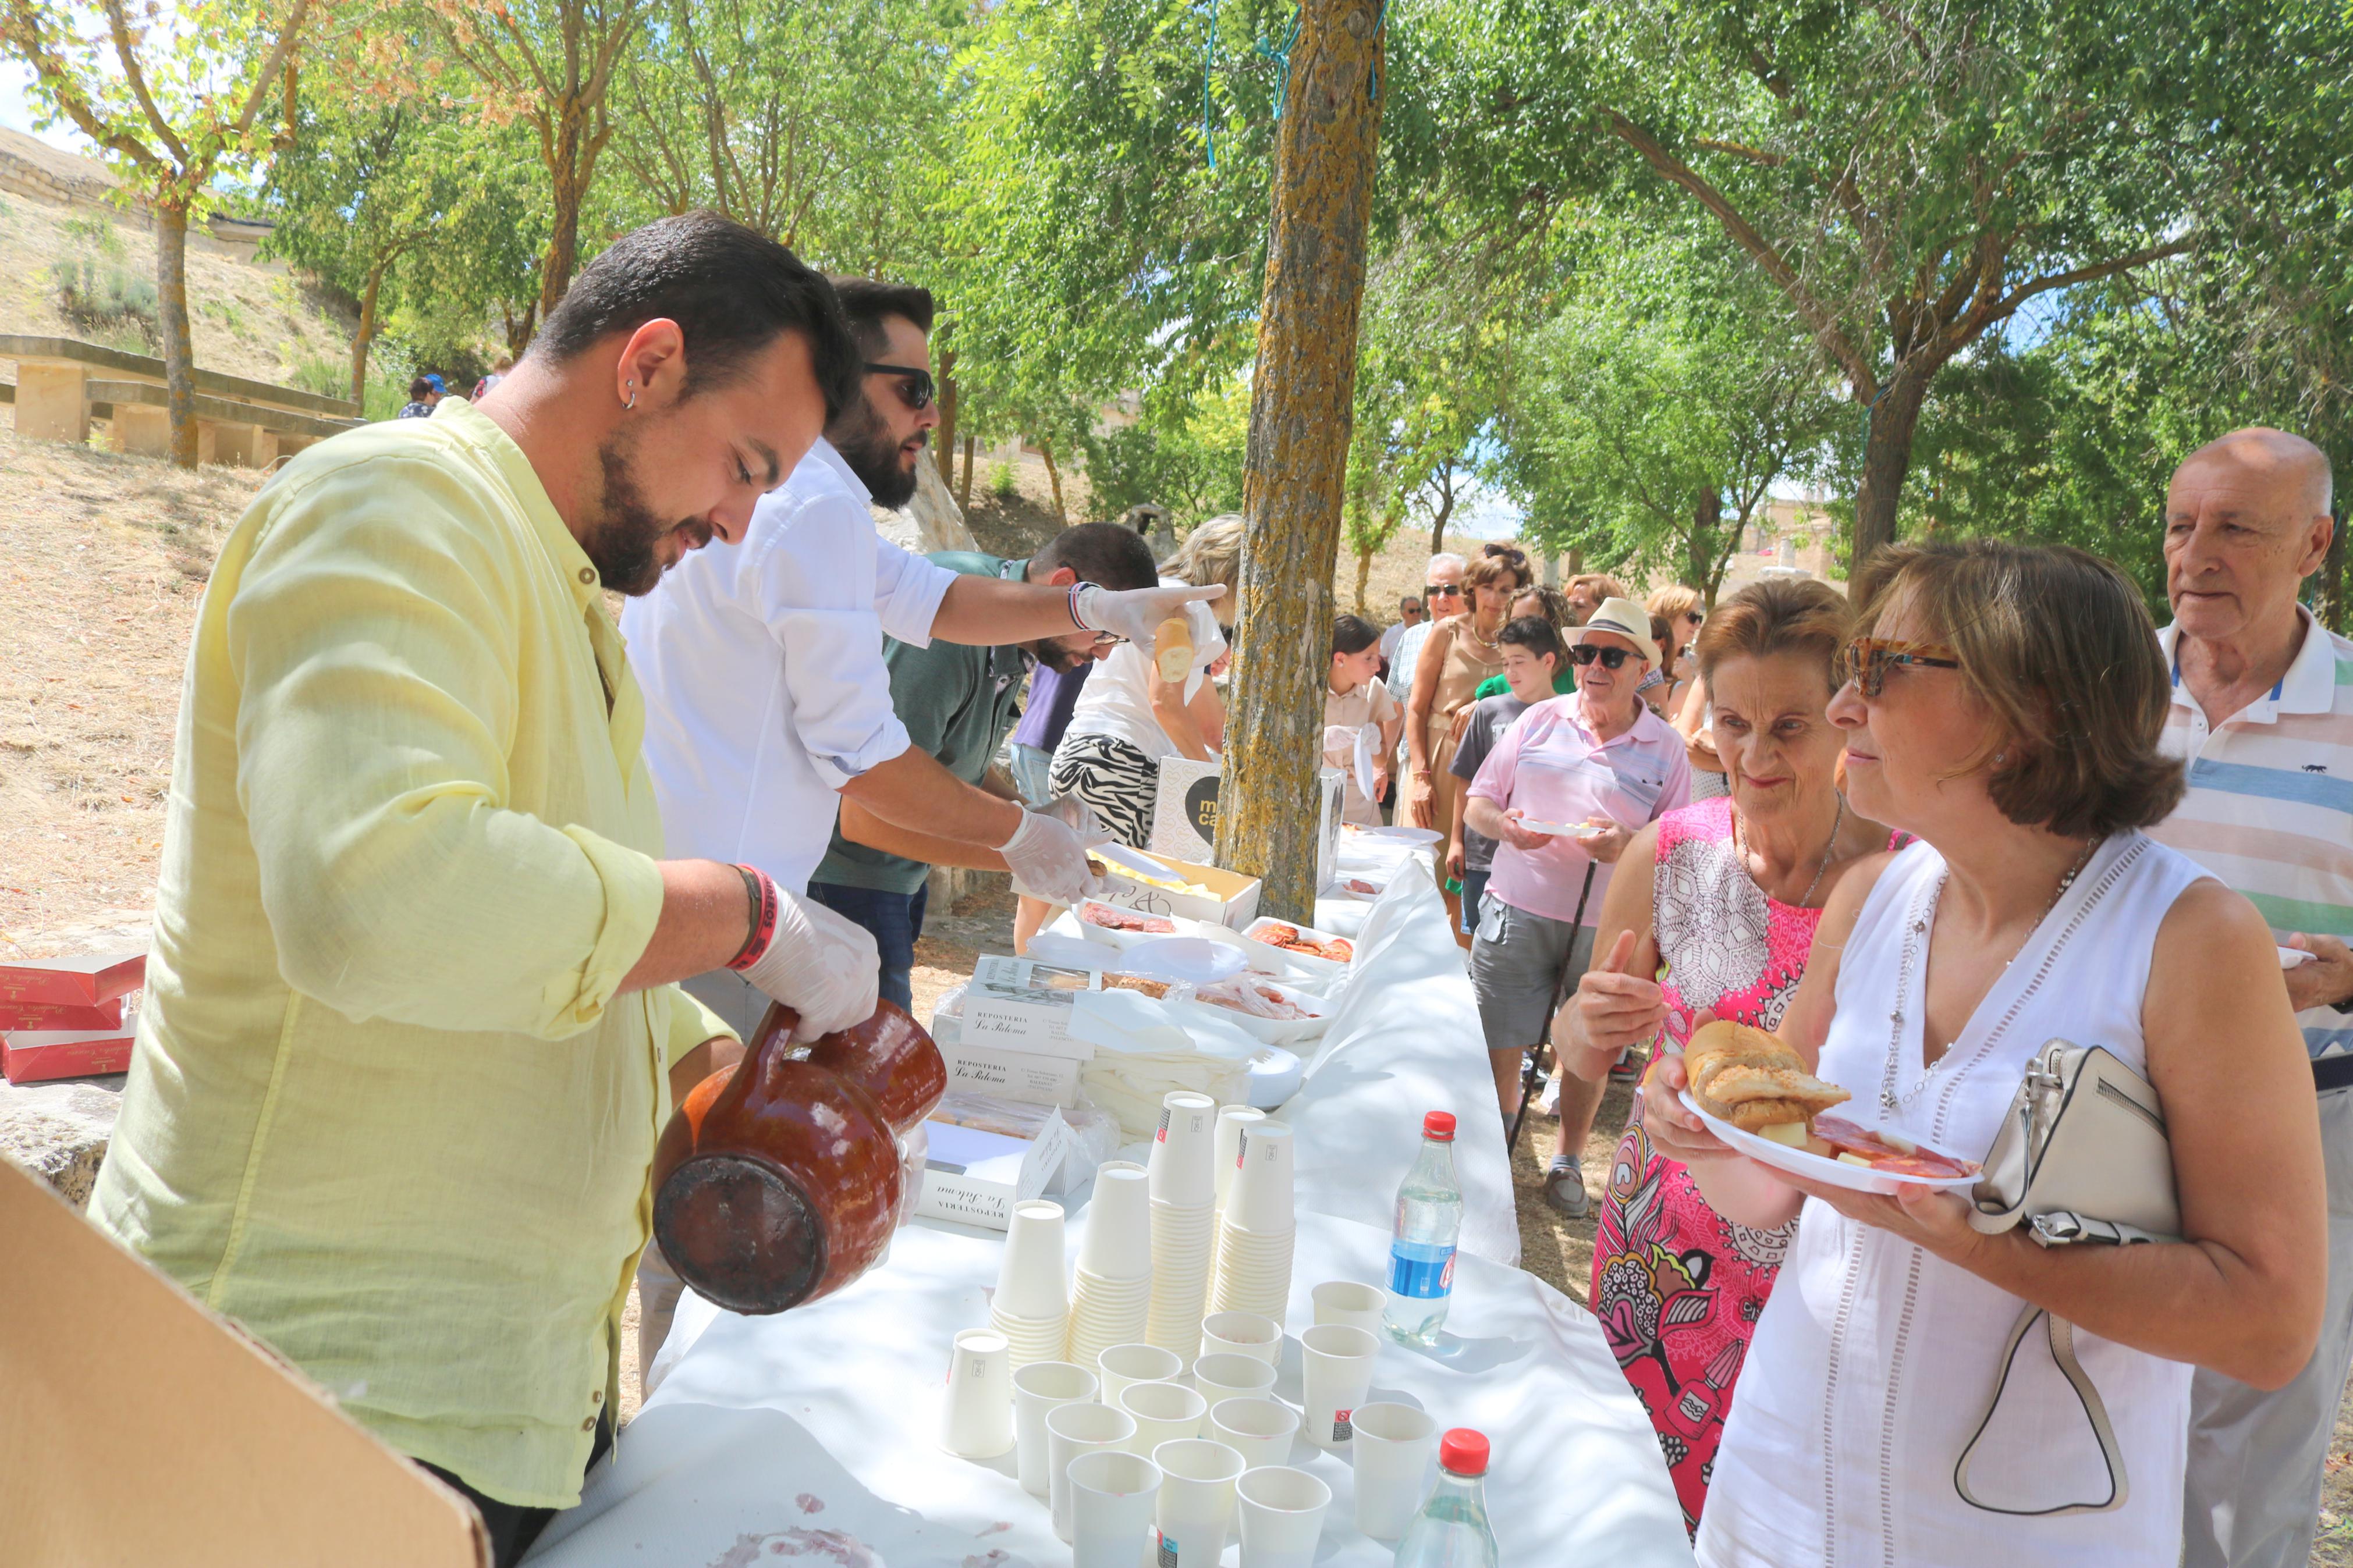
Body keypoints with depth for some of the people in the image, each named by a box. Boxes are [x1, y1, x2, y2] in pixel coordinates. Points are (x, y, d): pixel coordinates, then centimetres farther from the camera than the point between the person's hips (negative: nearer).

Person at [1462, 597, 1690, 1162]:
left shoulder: (1665, 749, 2)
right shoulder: (1540, 720, 6)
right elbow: (1477, 804, 10)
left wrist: (1628, 844, -19)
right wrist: (1505, 825, -13)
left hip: (1607, 926, 0)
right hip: (1516, 912, 1)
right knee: (1500, 1048, 5)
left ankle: (1567, 1162, 34)